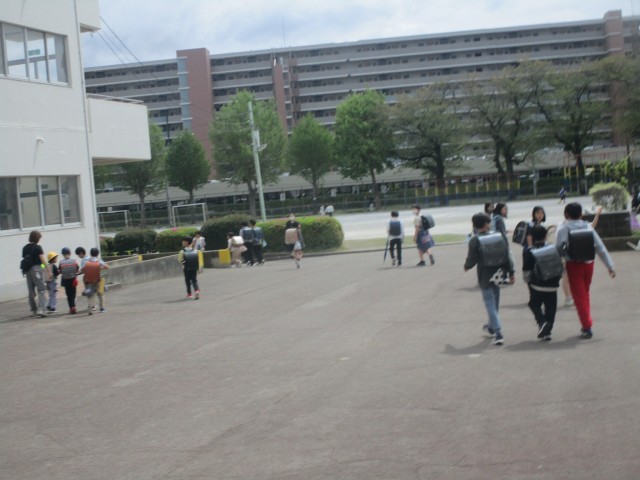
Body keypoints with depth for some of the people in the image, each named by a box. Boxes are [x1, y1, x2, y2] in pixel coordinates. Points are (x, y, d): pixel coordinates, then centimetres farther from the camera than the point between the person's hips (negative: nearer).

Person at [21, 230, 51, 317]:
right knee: (42, 290, -5)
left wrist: (25, 271, 16)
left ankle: (33, 310, 19)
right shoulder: (37, 247, -9)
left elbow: (24, 259, 10)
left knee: (31, 292, 13)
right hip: (37, 269, -6)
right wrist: (49, 271, -10)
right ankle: (40, 309, -18)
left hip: (27, 271, 6)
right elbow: (43, 260, -12)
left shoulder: (25, 248, 9)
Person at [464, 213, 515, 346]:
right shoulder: (499, 236, -2)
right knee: (495, 301, 21)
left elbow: (472, 259, -10)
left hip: (485, 276, -4)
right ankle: (492, 326, 40)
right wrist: (511, 272, 7)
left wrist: (466, 266, 12)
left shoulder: (475, 240, -12)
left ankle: (498, 333, -11)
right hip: (498, 274, 4)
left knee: (490, 303, -1)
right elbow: (507, 256, 0)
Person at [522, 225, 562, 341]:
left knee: (534, 304, 14)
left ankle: (542, 322, -11)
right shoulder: (553, 249, 1)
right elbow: (560, 266, 8)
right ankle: (547, 331, 6)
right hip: (552, 285, 2)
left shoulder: (528, 251, -8)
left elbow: (526, 270, -5)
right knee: (550, 308, 9)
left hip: (537, 285, -2)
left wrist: (527, 280, 11)